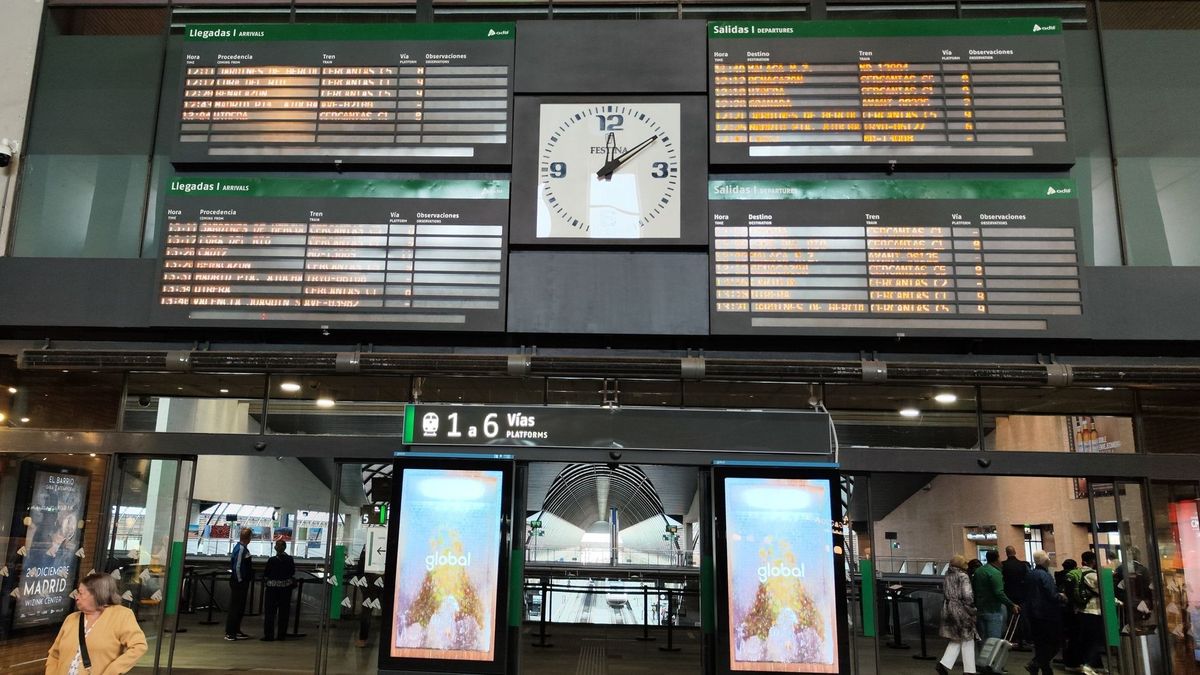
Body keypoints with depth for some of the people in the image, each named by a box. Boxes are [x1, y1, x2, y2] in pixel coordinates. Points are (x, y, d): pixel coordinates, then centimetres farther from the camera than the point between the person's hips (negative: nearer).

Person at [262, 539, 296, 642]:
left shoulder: (272, 560, -12)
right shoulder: (290, 560, -4)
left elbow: (265, 575, -6)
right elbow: (293, 573, 6)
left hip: (272, 588, -3)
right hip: (286, 587, 3)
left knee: (270, 612, 5)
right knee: (283, 612, 10)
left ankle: (269, 635, 4)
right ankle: (281, 634, 12)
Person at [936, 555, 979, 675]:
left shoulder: (947, 577, 9)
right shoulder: (963, 576, -12)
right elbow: (967, 596, -16)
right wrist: (972, 606, -2)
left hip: (948, 610, 7)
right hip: (961, 610, -6)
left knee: (956, 640, 15)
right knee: (967, 640, 6)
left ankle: (944, 664, 0)